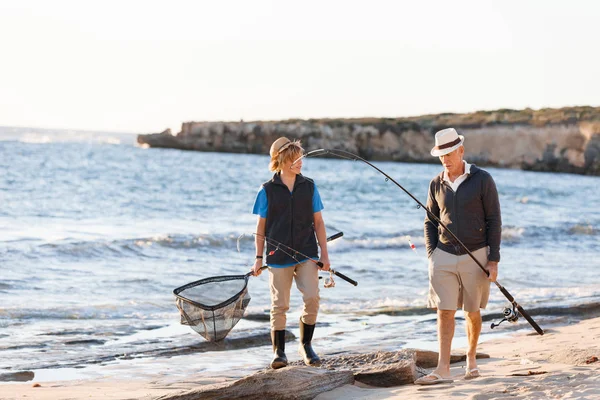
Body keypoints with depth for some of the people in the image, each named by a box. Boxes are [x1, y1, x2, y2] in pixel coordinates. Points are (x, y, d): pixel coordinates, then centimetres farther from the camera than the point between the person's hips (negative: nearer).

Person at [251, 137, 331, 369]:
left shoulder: (309, 187, 7)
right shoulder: (268, 190, 1)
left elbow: (318, 222, 10)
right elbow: (261, 228, 5)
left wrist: (324, 254, 5)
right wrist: (259, 258, 1)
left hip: (307, 254, 1)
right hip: (278, 256, -1)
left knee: (312, 298, -11)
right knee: (279, 305, -1)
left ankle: (306, 345, 7)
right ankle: (279, 351, 11)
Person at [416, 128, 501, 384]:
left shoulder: (482, 180, -7)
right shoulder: (436, 184, 5)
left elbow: (494, 221, -6)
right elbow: (430, 221, 13)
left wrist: (493, 260, -10)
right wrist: (431, 255, 1)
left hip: (475, 256, -2)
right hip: (444, 257, 2)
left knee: (472, 312, 8)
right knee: (444, 312, -6)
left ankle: (471, 358, 30)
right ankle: (443, 370, -9)